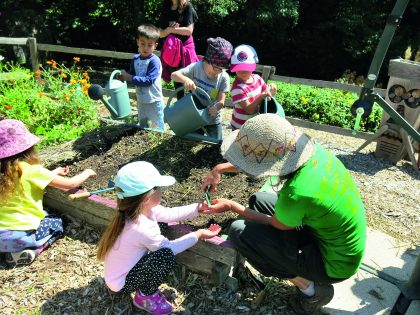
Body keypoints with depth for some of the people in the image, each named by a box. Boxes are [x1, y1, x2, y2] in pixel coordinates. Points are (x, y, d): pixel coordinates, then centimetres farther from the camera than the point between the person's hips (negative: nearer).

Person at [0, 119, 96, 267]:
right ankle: (29, 251, 1)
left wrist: (55, 172, 23)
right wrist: (87, 173, 8)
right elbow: (70, 184, -10)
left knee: (43, 215, 30)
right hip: (19, 235, -6)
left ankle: (12, 249, 12)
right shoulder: (31, 170, -18)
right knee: (57, 222, 23)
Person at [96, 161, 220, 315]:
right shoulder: (143, 229, -35)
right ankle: (145, 296, 1)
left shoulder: (141, 209, -13)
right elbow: (169, 248, -18)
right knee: (166, 256, -26)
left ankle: (146, 286, 17)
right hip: (121, 283, -8)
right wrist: (198, 235, -10)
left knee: (162, 228, 7)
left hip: (128, 266, 9)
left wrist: (198, 207, -4)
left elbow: (168, 214, -1)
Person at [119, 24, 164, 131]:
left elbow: (149, 80, -26)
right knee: (143, 127, 21)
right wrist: (124, 76, -13)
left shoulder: (155, 61, -19)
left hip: (154, 101, -6)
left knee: (157, 129, 7)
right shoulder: (135, 59, 2)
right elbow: (132, 75, 8)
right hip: (141, 101, 7)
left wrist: (130, 78, -25)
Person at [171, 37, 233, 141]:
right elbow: (174, 75, -17)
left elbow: (221, 101, -16)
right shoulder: (196, 67, -15)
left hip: (213, 119, 0)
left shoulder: (224, 77, -15)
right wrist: (185, 79, -39)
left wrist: (216, 107, -40)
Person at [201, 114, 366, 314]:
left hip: (335, 265, -7)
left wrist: (231, 206, -3)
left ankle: (311, 290, 2)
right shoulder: (312, 149, -15)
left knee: (239, 231, -15)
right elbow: (260, 161, 4)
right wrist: (220, 168, 4)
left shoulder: (296, 194, -36)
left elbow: (274, 225, -12)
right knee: (257, 200, 11)